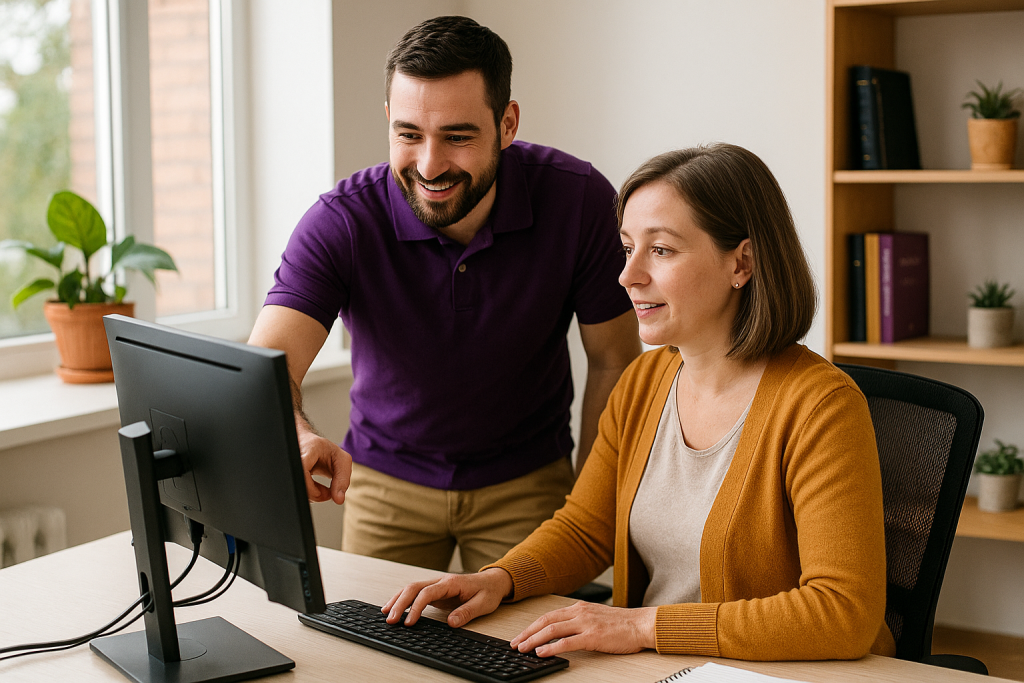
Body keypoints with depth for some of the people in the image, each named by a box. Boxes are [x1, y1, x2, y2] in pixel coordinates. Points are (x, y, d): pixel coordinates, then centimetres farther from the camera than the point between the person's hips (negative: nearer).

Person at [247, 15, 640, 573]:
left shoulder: (578, 200, -22)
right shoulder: (340, 222, -24)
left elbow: (613, 363, -9)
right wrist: (296, 438, -56)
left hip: (527, 481, 0)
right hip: (384, 479, 1)